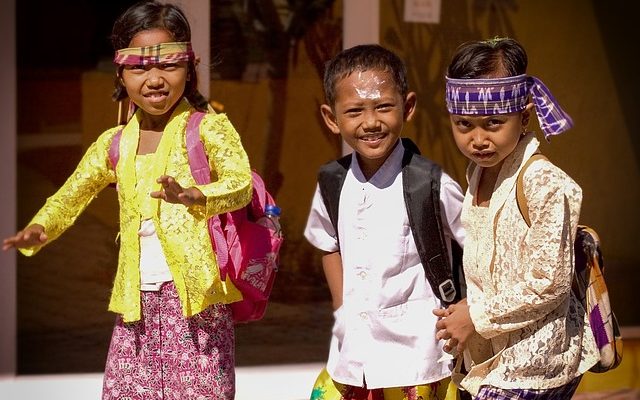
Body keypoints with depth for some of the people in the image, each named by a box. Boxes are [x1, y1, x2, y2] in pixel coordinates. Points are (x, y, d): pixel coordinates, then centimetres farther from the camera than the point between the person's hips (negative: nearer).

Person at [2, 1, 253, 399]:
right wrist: (38, 230, -3)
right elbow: (70, 197, 19)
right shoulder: (113, 145, 13)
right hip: (137, 302, 5)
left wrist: (194, 195, -38)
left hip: (195, 297, -5)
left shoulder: (208, 128, -2)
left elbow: (240, 183, -17)